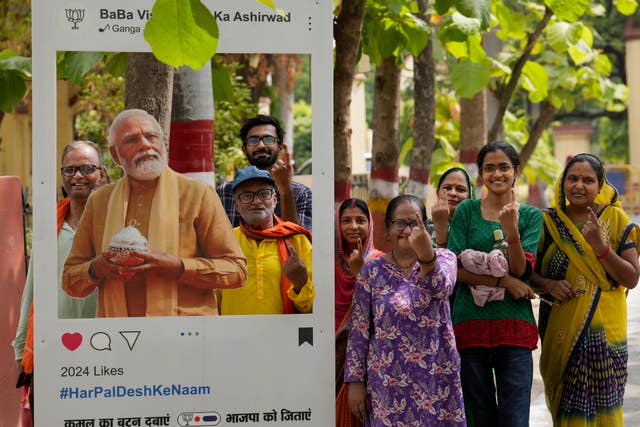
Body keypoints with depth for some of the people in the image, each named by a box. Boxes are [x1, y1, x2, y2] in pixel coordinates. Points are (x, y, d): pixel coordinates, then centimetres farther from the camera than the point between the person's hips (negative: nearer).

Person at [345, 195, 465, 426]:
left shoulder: (444, 258, 1)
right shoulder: (373, 271, 2)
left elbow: (441, 288, -23)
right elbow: (358, 331, 3)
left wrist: (427, 256, -42)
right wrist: (355, 381, -2)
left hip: (437, 380, 0)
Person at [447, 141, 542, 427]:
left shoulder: (531, 216, 7)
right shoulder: (466, 211, 7)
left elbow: (521, 271, -4)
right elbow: (454, 268, -2)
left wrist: (511, 231, -20)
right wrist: (503, 281, -11)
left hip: (514, 327, 0)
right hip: (471, 324, 0)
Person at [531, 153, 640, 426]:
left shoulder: (616, 220, 0)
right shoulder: (549, 221, 4)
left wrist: (600, 246, -17)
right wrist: (548, 284, -11)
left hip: (604, 329, -1)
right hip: (561, 329, 1)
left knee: (602, 404, -2)